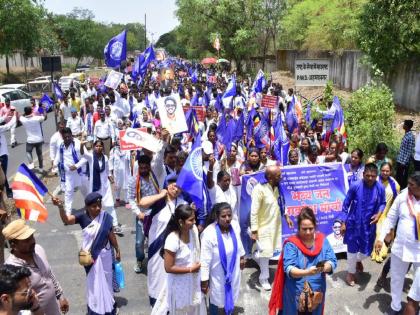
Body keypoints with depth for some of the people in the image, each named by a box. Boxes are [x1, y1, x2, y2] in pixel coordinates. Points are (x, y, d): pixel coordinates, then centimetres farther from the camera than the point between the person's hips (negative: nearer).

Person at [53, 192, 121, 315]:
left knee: (106, 280, 18)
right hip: (90, 256, 0)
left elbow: (111, 235, -4)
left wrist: (117, 250, 4)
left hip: (104, 254, 1)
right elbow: (66, 220, -31)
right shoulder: (83, 217, -15)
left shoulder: (105, 217, -14)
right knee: (93, 282, 17)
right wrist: (60, 207, -49)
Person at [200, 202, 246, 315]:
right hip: (217, 274, -5)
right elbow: (205, 260, -23)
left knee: (231, 296, 27)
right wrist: (204, 280, -16)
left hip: (233, 270, 5)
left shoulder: (235, 225, -17)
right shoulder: (209, 233, -32)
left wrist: (242, 257, 18)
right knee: (216, 299, 18)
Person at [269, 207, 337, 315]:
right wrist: (307, 272, -35)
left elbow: (332, 262, -5)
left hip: (317, 293, 3)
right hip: (296, 294, -3)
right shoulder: (291, 244, -13)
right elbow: (289, 269, -19)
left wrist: (324, 268, -27)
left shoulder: (322, 240, -1)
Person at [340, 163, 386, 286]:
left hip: (369, 224, 2)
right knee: (352, 249, 9)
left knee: (367, 249, 14)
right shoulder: (355, 186, -18)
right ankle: (351, 273, 31)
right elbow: (346, 204, -8)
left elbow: (383, 203, 6)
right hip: (354, 223, -2)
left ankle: (358, 260, 50)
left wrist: (379, 214, -14)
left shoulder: (380, 188, -12)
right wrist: (343, 222, -7)